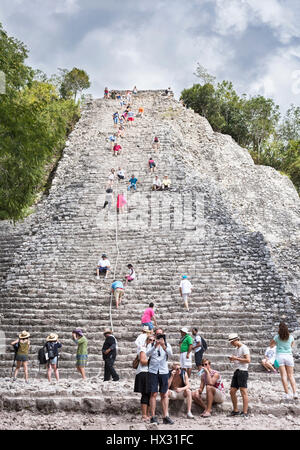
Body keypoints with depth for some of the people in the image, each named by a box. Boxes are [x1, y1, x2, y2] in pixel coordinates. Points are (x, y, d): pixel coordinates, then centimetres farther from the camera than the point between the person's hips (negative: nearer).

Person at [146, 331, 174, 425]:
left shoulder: (167, 345, 6)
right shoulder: (151, 345, 4)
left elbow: (170, 354, -13)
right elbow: (147, 354, -15)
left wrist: (164, 346, -31)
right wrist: (155, 346, -30)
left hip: (164, 371, 1)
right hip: (153, 371, -1)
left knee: (164, 394, 1)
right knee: (153, 394, -4)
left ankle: (165, 417, 2)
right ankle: (153, 417, 0)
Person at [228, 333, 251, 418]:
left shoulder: (244, 348, -8)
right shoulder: (236, 349, 19)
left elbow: (248, 360, -18)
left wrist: (236, 358, -15)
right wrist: (232, 359, 8)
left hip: (243, 371, -9)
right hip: (236, 371, 9)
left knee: (243, 392, -8)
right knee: (232, 392, 8)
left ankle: (245, 413, -6)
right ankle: (235, 410, 19)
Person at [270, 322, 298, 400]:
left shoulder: (277, 337, -5)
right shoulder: (291, 337, 1)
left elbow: (271, 344, 11)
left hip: (280, 356, -2)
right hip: (288, 355, 2)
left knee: (283, 375, -2)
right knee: (291, 375, 7)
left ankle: (287, 394, -4)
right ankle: (295, 393, -3)